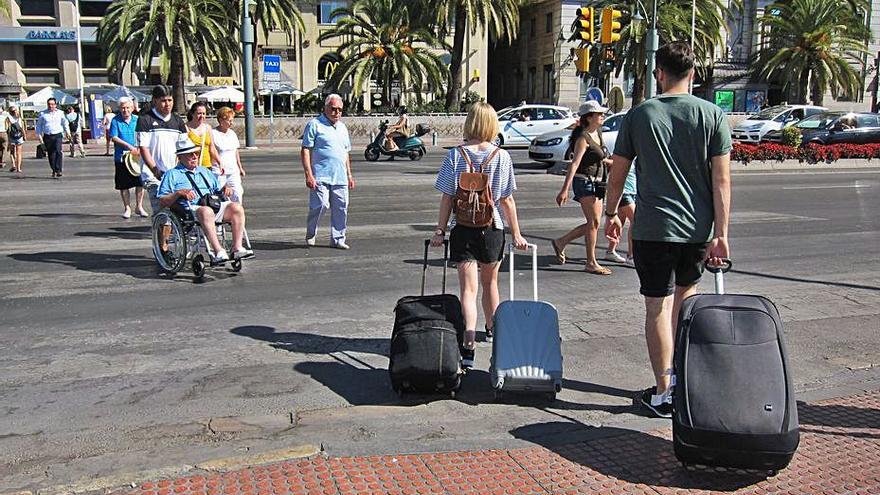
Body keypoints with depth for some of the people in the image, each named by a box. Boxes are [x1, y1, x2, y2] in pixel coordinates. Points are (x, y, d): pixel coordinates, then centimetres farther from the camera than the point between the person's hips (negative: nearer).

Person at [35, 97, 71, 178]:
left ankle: (58, 170, -22)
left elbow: (64, 122, 21)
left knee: (58, 151, -20)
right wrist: (39, 135, 6)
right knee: (51, 154, 5)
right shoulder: (42, 114, 6)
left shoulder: (60, 113, 8)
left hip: (57, 135, -1)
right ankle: (54, 171, 16)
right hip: (47, 136, 1)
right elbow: (39, 125, 12)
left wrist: (67, 132, 13)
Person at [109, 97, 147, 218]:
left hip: (137, 157, 2)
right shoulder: (115, 121, -3)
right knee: (123, 185, 6)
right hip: (121, 157, -2)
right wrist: (129, 146, -18)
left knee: (140, 183, 3)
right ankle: (127, 208, 18)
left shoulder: (137, 120, 5)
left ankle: (139, 206, 17)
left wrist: (138, 149, -14)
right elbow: (114, 138, -9)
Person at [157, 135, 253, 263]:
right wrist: (179, 193, -11)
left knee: (236, 207, -24)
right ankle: (218, 251, -46)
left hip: (215, 205, 5)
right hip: (190, 209, -5)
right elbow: (162, 202, 5)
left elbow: (217, 190, 33)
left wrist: (224, 190, 9)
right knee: (206, 211, -40)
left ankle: (237, 248, -28)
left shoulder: (205, 171, 33)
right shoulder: (172, 174, 14)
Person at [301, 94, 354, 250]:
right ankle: (310, 234, 12)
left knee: (341, 208, 3)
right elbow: (305, 150, -6)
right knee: (320, 205, -11)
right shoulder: (315, 124, -1)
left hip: (340, 178, 6)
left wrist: (349, 175, 21)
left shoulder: (342, 127, 20)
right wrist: (308, 174, -14)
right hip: (320, 176, -6)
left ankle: (337, 239, 13)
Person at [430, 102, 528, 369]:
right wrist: (516, 233, 5)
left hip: (462, 229, -1)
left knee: (468, 288, -3)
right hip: (492, 227, 1)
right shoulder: (502, 156, -4)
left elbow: (447, 198, -5)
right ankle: (492, 329, 43)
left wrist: (440, 230, 3)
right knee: (490, 282, 22)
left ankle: (469, 346, -18)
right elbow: (507, 200, -3)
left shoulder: (455, 155, -5)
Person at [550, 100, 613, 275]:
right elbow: (574, 164, -24)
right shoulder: (583, 138, -16)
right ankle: (591, 263, 4)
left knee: (594, 223, 11)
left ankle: (560, 242, 22)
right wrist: (564, 190, -29)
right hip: (584, 182, -9)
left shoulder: (598, 132, 11)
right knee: (594, 222, -5)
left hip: (595, 183, 9)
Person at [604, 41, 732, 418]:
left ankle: (663, 394, 8)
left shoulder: (638, 115, -1)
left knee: (658, 308, 3)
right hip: (698, 229, 2)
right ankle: (678, 371, 27)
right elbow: (722, 180, -5)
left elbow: (617, 174, 4)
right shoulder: (712, 115, 0)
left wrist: (611, 213, 19)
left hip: (652, 229, -2)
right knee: (685, 294, 24)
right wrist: (721, 234, -3)